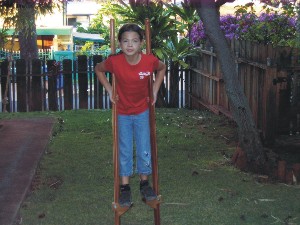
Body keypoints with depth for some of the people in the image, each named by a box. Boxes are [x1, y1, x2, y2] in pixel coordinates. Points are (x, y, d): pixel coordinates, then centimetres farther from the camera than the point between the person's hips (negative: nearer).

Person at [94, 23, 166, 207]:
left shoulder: (150, 61, -21)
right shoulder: (114, 61, -23)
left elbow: (162, 68, 3)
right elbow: (98, 69, -1)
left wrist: (155, 90, -1)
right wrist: (109, 90, -6)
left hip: (142, 112, 1)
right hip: (123, 113, -1)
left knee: (144, 150, 8)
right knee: (125, 151, 7)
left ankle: (145, 183, 27)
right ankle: (125, 187, 19)